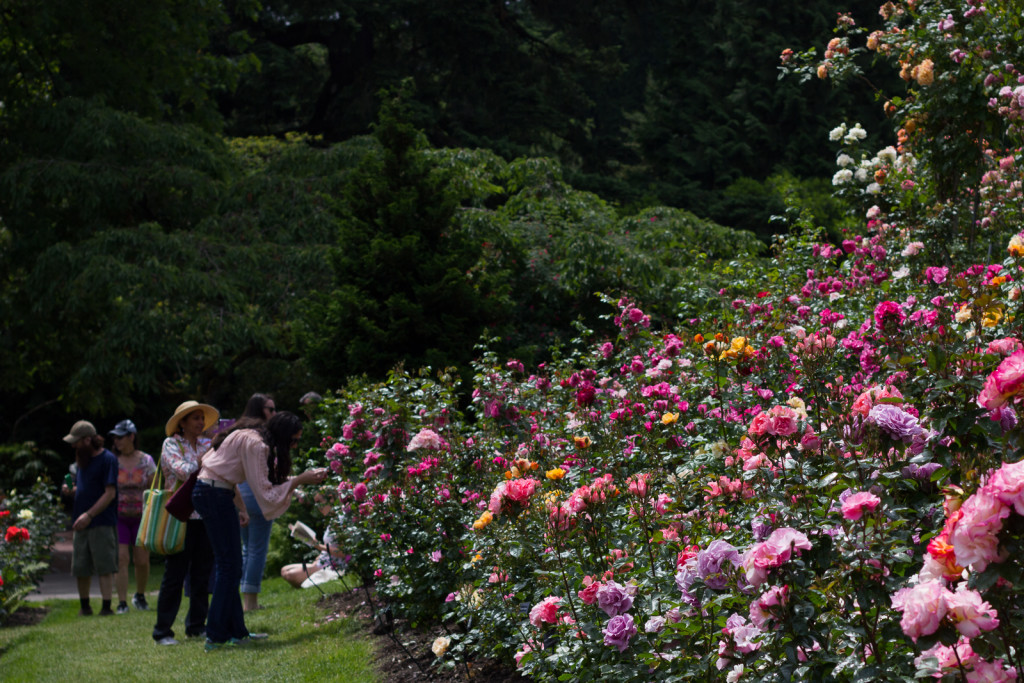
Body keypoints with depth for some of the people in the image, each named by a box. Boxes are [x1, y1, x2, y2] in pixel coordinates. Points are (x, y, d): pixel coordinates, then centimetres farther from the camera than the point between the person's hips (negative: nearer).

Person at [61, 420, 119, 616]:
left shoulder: (107, 459, -8)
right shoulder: (82, 460, 16)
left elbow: (110, 493, -14)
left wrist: (89, 515, -19)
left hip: (102, 522, -7)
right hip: (81, 524, 7)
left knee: (104, 567, -6)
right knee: (80, 569, 8)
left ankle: (106, 607, -5)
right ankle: (84, 607, 19)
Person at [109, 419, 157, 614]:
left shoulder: (146, 460, 2)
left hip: (141, 516, 1)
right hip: (118, 516, -1)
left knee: (142, 560, 1)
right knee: (121, 558, -10)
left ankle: (140, 596, 26)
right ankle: (122, 602, -7)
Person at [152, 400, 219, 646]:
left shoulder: (207, 445, 14)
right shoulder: (171, 444, 0)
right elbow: (182, 471, -15)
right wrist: (203, 460, -6)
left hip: (205, 515, 5)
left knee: (202, 574, 8)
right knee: (175, 575, -4)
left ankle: (196, 626, 17)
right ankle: (163, 631, 2)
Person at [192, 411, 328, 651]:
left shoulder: (254, 440, 13)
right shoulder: (255, 445, -17)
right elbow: (265, 493, -18)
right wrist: (300, 480, -14)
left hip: (210, 492, 10)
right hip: (215, 496, -10)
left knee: (229, 565, 13)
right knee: (229, 566, -8)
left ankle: (236, 631, 17)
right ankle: (216, 637, -7)